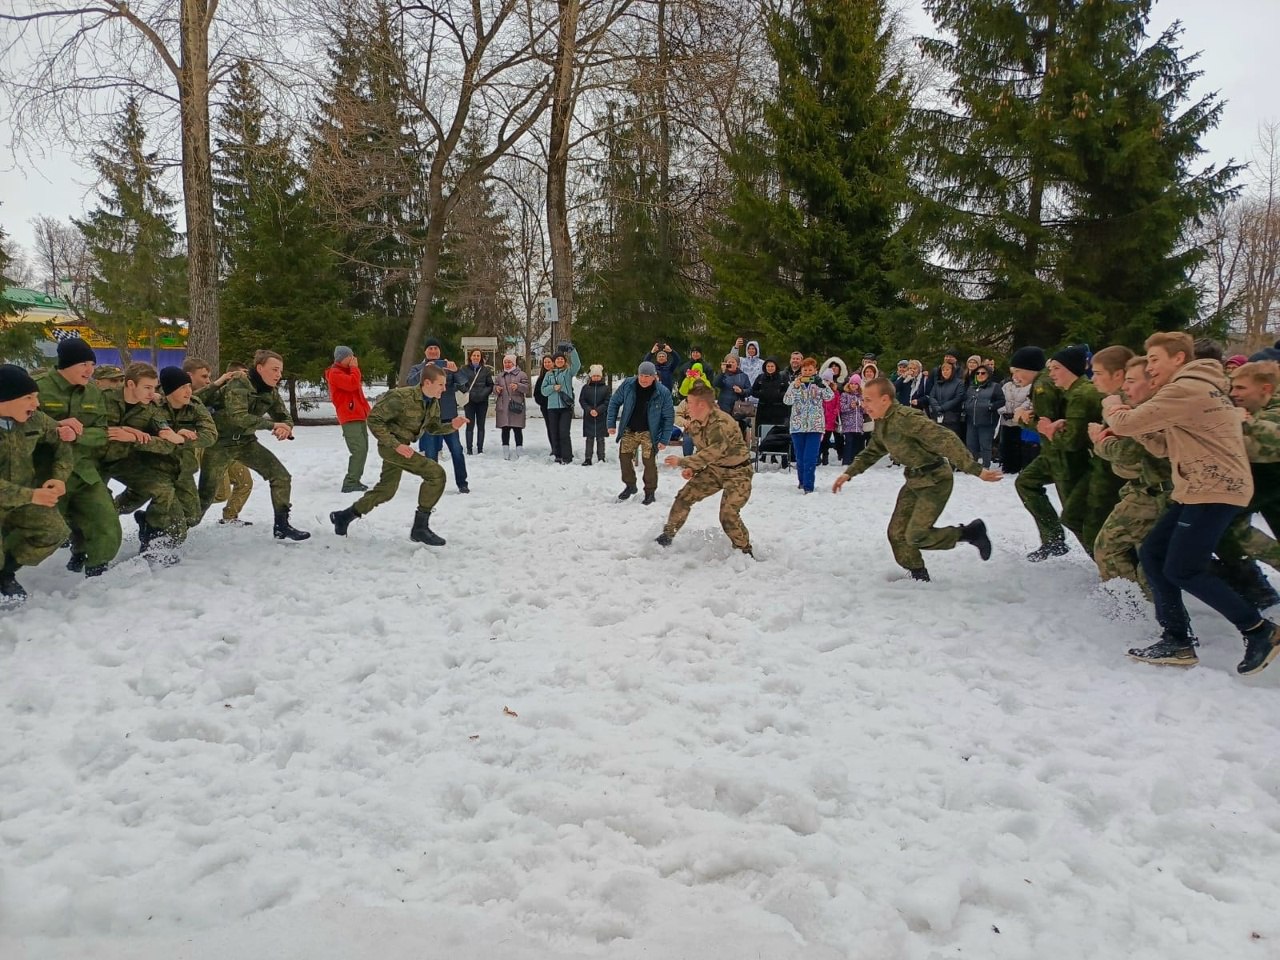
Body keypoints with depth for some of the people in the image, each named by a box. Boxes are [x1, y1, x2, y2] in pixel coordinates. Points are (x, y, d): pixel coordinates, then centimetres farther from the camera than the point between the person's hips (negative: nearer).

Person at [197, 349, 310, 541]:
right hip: (220, 443, -6)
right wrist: (272, 425, -38)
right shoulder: (238, 385, -22)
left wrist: (286, 428, -21)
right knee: (206, 494, -2)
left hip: (246, 441, 6)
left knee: (282, 477, -5)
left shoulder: (271, 392, -1)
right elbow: (238, 417, -35)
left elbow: (284, 417, 4)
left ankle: (282, 525, 4)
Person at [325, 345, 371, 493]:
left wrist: (365, 407, 14)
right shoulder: (335, 373, -8)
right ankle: (350, 483, -19)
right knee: (359, 449, -19)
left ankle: (355, 480, 17)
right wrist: (355, 368, -9)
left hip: (358, 415, 10)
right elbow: (353, 383, -24)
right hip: (349, 417, -10)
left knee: (363, 449, 10)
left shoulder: (347, 371, 21)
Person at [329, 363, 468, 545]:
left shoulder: (433, 402, -1)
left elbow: (433, 427, 12)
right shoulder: (401, 397, -25)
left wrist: (452, 426, -9)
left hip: (401, 445, 9)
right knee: (436, 473, -20)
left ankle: (344, 516, 38)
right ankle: (420, 527, -12)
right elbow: (374, 419, -21)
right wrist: (395, 444, -27)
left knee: (386, 490, 21)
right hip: (392, 445, -9)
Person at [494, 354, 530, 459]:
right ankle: (506, 451, 10)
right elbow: (494, 387, 17)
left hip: (517, 406, -3)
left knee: (517, 429, -2)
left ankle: (519, 452, 4)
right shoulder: (499, 376, 17)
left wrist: (518, 386, -25)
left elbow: (526, 388, -5)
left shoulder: (521, 374, 4)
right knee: (505, 429, 4)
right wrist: (496, 389, -7)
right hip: (503, 407, 4)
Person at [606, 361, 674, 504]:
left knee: (649, 462, -4)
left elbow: (669, 417, -10)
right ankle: (630, 486, 29)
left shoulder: (663, 392, -18)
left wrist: (664, 439, -13)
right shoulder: (627, 385, -12)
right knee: (624, 457, 8)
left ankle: (650, 492, 14)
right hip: (629, 430, 3)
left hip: (649, 433, -3)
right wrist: (611, 423, -3)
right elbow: (614, 403, 2)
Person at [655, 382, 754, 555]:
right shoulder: (694, 423, 0)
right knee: (684, 496, 1)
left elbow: (713, 452, -37)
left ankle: (744, 551, 2)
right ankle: (668, 535, 16)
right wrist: (692, 468, -3)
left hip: (737, 472, -8)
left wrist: (682, 462, -33)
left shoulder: (721, 423, -28)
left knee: (728, 515, -18)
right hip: (714, 470, 8)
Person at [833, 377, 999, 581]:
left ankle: (971, 533, 4)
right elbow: (872, 452, 21)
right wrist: (849, 473, 11)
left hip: (935, 480, -9)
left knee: (916, 536, -15)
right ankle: (919, 576, 23)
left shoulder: (906, 418, -27)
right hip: (915, 480, 9)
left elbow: (946, 440, -32)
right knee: (897, 533, 5)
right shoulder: (881, 423, 4)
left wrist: (976, 470, -35)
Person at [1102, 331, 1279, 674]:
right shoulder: (1192, 388, 20)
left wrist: (1112, 405, 6)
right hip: (1197, 490, 11)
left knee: (1182, 570, -11)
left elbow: (1124, 424, -17)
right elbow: (1163, 444, 18)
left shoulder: (1186, 389, -16)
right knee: (1152, 555, 6)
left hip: (1215, 491, -11)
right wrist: (1132, 419, 1)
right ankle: (1177, 641, 10)